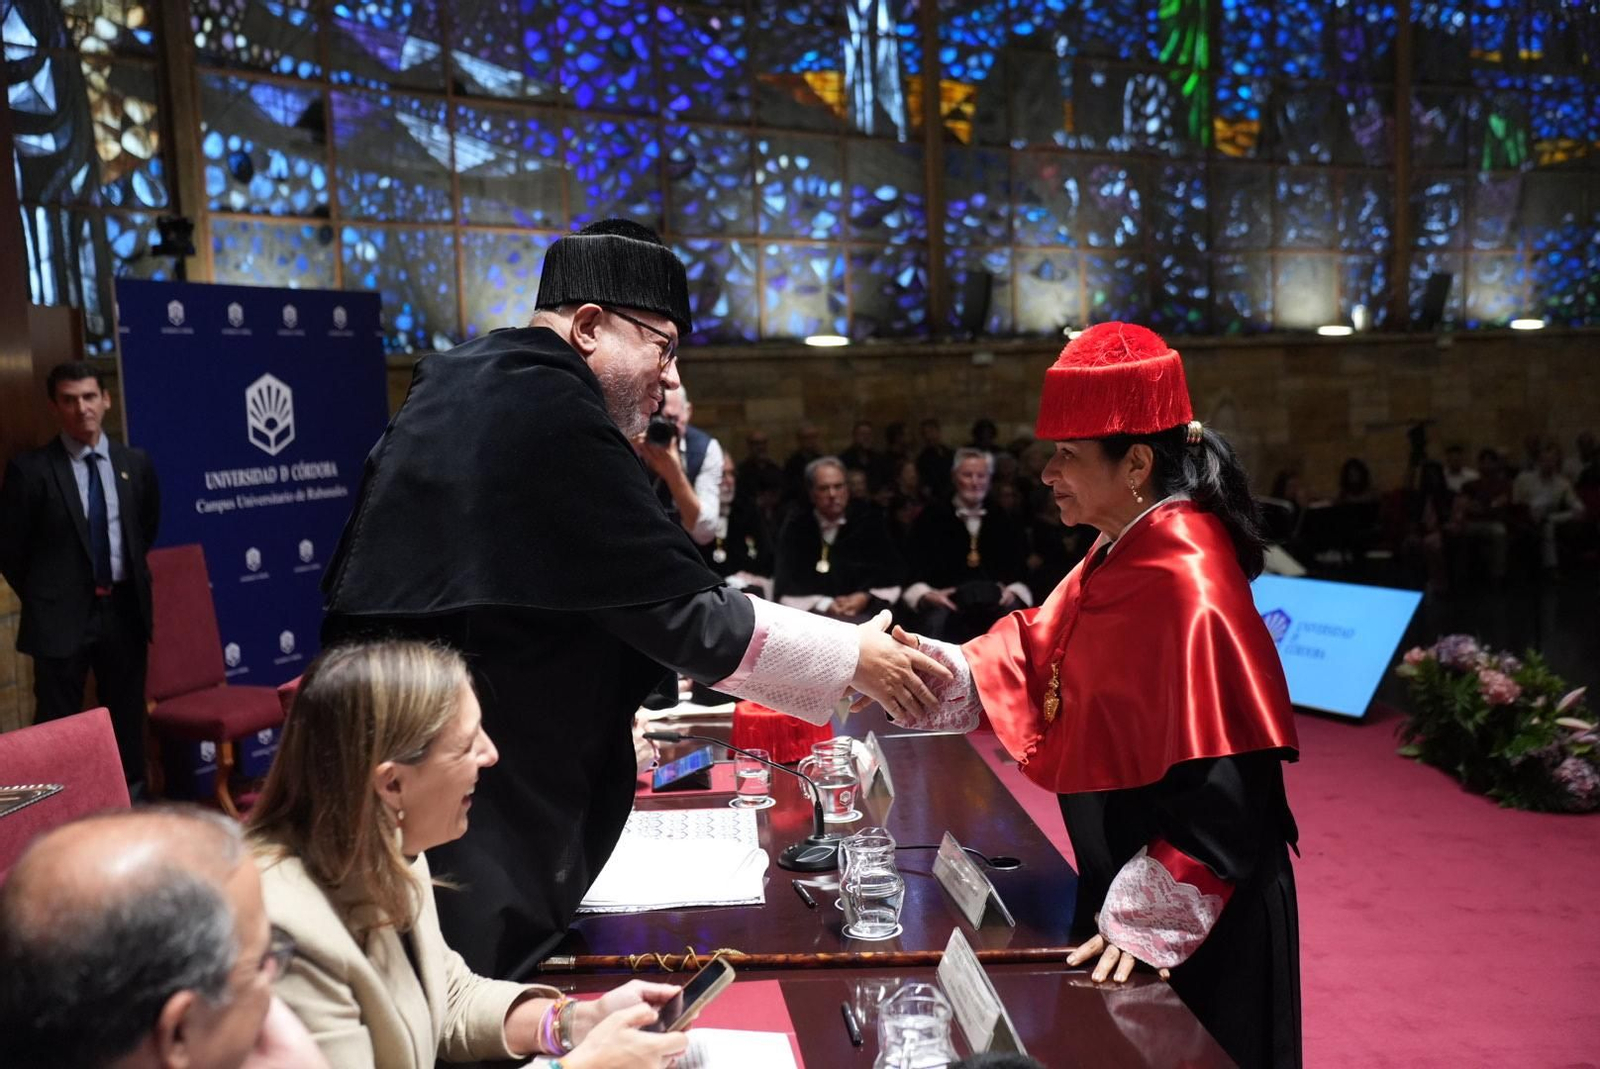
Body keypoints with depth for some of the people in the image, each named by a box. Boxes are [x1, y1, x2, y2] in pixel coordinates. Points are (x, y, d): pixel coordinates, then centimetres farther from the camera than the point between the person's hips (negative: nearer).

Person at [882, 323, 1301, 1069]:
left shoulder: (1185, 583, -26)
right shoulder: (1122, 555, 3)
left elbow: (1220, 789, -26)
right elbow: (1038, 663, 7)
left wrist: (1149, 922, -23)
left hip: (1191, 916, -9)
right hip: (1127, 873, 9)